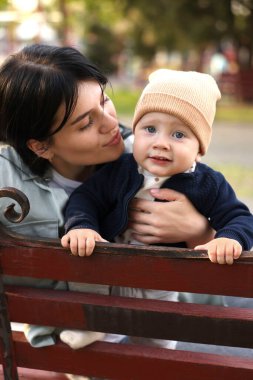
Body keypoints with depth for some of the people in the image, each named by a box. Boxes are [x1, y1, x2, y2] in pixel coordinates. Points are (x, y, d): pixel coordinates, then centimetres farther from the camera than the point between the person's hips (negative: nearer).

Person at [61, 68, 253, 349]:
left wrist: (229, 239, -40)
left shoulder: (207, 185, -19)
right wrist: (81, 226, -35)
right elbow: (86, 197, -14)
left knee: (157, 347, 27)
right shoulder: (118, 171, -19)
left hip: (162, 289, 2)